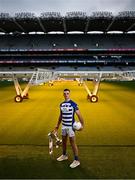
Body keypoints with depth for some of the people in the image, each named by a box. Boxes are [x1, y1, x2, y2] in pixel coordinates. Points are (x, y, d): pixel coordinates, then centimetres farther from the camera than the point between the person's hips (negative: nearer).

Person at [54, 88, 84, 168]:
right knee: (64, 141, 18)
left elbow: (79, 115, -12)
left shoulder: (73, 104, -11)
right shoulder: (61, 104, 7)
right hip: (64, 126, 6)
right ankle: (64, 155, 38)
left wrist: (82, 125, -20)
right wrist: (57, 125, 19)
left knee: (73, 142, -2)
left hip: (71, 126, -6)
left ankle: (76, 160, 8)